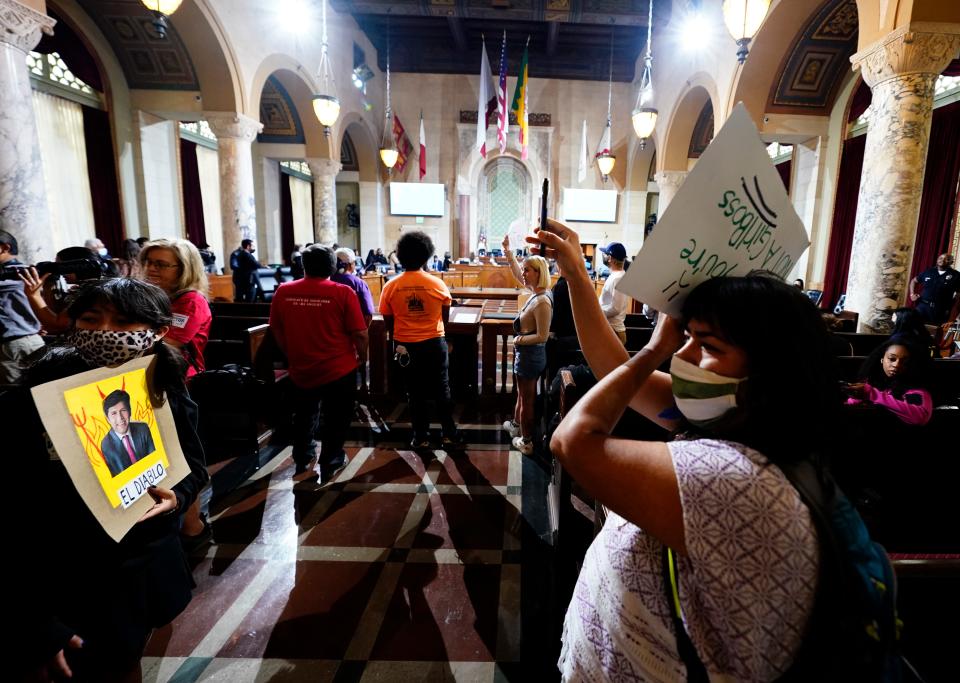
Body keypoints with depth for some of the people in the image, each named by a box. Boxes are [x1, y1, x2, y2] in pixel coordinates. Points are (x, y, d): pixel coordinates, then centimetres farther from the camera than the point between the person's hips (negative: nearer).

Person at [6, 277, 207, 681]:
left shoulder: (166, 395, -9)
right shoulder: (26, 405, -19)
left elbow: (194, 467, 4)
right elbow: (11, 519, -18)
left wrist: (176, 496, -19)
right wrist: (34, 623, -18)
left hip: (144, 571, 4)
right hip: (55, 585, -3)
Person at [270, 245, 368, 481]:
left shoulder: (283, 291, -6)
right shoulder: (343, 292, -16)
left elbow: (276, 330, 5)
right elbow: (359, 333, -14)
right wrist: (362, 356, 5)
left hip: (301, 370, 4)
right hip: (339, 369, -3)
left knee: (303, 417, 27)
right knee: (336, 420, 17)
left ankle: (301, 460, 44)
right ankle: (329, 465, 29)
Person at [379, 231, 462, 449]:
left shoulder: (390, 287, -9)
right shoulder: (438, 284, -9)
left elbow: (388, 321, 0)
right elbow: (444, 316, 5)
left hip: (405, 346, 1)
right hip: (434, 343, 0)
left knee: (415, 393, 13)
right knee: (442, 390, 13)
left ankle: (421, 437, 22)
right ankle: (449, 434, 21)